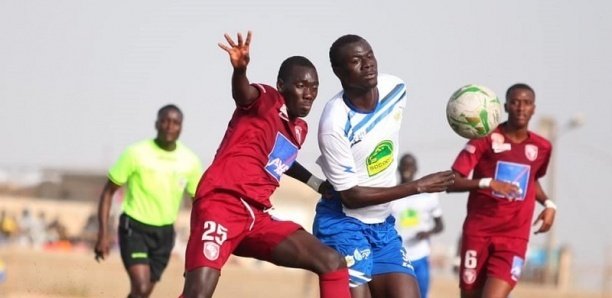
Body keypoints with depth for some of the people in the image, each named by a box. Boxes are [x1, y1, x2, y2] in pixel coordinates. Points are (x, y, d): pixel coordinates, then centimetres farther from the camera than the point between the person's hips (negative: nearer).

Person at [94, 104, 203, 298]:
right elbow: (109, 192, -6)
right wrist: (103, 234, -13)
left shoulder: (190, 161, -3)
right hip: (134, 229, -4)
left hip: (164, 233, 4)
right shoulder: (136, 154, -13)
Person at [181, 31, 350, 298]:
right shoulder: (268, 101, -4)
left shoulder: (299, 129, 20)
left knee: (333, 263, -1)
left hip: (257, 217, 8)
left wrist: (315, 183, 45)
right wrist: (239, 70, -52)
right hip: (221, 204, -8)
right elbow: (243, 94, -30)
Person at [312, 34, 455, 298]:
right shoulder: (335, 123, -25)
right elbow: (351, 195, -21)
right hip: (344, 225, -7)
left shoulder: (395, 89, -5)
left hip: (383, 224, 7)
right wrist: (418, 186, -19)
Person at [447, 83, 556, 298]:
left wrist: (548, 204, 9)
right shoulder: (486, 139, -5)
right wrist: (487, 183, -27)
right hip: (478, 233, -1)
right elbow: (452, 182, -11)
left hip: (514, 237, 1)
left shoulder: (541, 147, 6)